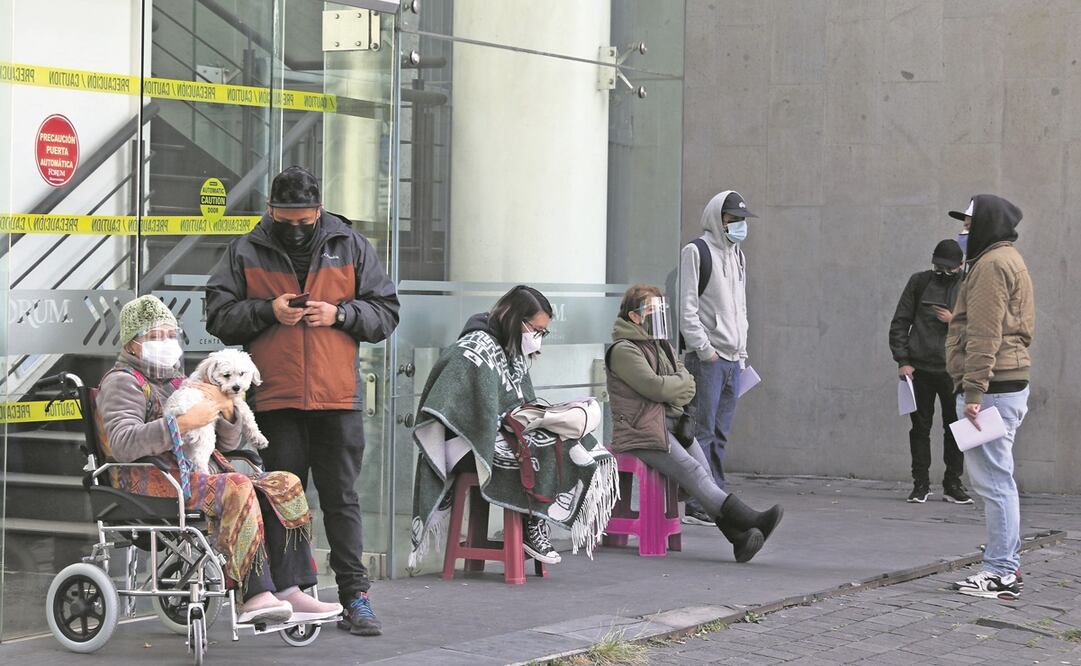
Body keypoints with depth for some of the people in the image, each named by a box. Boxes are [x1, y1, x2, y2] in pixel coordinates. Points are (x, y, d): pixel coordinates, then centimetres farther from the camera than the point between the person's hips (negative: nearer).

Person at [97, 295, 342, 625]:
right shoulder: (122, 382, 3)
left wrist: (226, 409, 2)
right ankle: (255, 595, -41)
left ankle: (289, 591, -22)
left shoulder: (178, 382, 29)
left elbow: (228, 443, 25)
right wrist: (184, 422, -23)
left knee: (283, 486, -9)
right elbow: (122, 444, -19)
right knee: (237, 489, -33)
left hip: (199, 474, 8)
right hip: (152, 478, -8)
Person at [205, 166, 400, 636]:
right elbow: (219, 316, 3)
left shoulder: (351, 248, 6)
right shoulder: (246, 253, 6)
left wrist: (340, 313, -10)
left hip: (338, 398, 0)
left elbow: (386, 313, 7)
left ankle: (355, 596, 3)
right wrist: (268, 311, -12)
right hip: (275, 399, 1)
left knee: (341, 499, 1)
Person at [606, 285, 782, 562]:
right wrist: (682, 383, 5)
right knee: (691, 471, -25)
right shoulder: (623, 351, -4)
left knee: (704, 471, -16)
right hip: (643, 431, -8)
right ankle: (747, 519, -40)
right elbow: (655, 387, -14)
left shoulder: (663, 346, 24)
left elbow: (689, 387, 18)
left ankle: (739, 536, -33)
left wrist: (672, 391, -4)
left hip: (674, 422, 8)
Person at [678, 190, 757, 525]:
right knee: (702, 432, -9)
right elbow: (687, 307, -10)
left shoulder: (738, 256, 20)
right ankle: (697, 506, -9)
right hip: (706, 359, -7)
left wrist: (742, 351, 17)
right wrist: (703, 348, -15)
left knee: (720, 435, 8)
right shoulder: (696, 252, -4)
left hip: (733, 359, 7)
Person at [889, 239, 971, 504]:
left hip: (954, 371, 0)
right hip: (920, 369, 0)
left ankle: (952, 483, 14)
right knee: (920, 427, 4)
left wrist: (954, 321, -12)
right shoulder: (919, 282, 5)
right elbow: (899, 323, 5)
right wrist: (902, 360, -3)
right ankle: (921, 483, 11)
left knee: (955, 428, 4)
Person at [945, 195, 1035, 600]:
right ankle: (1007, 565, 19)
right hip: (1011, 381, 11)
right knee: (996, 479, 15)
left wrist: (974, 391, -21)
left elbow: (984, 335, -18)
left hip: (992, 386, -11)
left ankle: (1001, 574, -9)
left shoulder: (992, 264, -11)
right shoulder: (1008, 260, 22)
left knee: (993, 480, -10)